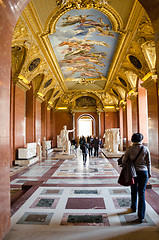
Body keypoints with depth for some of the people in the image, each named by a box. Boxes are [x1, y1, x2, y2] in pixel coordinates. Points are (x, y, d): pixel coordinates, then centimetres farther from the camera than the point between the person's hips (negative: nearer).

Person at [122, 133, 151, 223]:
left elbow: (124, 160, -7)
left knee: (134, 191, 21)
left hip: (133, 172, 0)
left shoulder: (129, 149, -10)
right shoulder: (145, 149, -7)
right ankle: (141, 216, 6)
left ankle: (133, 208, 43)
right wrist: (149, 173, 12)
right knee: (142, 193, 6)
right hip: (144, 172, 0)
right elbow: (148, 162, 0)